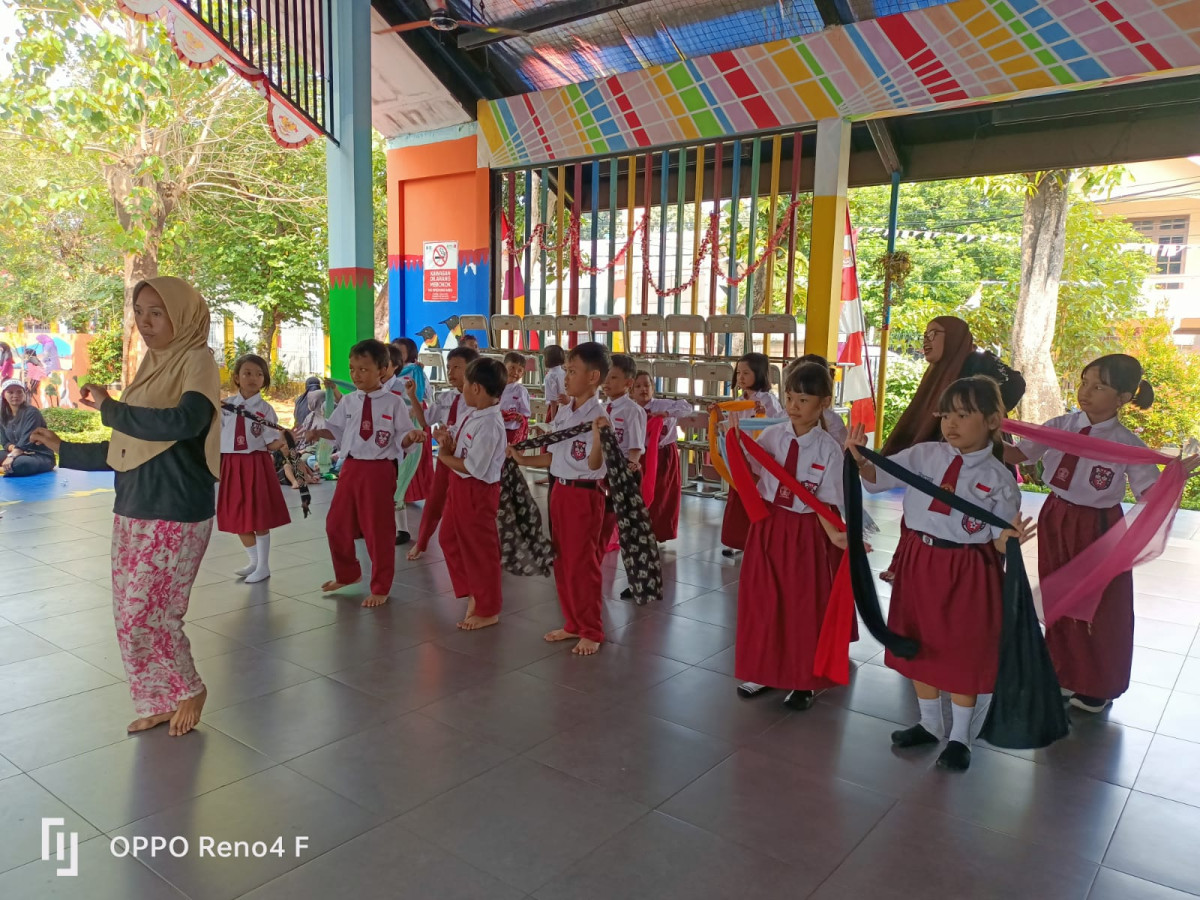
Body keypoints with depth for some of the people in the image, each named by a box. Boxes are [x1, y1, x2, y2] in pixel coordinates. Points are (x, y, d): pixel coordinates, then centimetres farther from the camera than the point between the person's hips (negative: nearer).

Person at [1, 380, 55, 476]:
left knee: (16, 464, -37)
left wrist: (11, 456, -36)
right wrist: (15, 448, -14)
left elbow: (26, 439, -22)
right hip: (19, 454, 7)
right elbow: (5, 442, 10)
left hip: (41, 457, -7)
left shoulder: (31, 412, -10)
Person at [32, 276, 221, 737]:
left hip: (175, 514, -7)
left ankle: (189, 690, 24)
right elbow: (126, 450, 19)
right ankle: (159, 702, 29)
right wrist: (64, 449, 19)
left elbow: (184, 422, -31)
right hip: (132, 511, 8)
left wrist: (110, 407, -19)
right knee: (131, 615, 12)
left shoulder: (196, 360, -10)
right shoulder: (151, 367, 12)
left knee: (146, 615, -1)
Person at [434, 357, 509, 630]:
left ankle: (488, 610, 21)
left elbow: (473, 467, -25)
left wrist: (444, 456, -12)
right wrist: (447, 441, -10)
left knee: (480, 549, 4)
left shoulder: (489, 424, -25)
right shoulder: (471, 413, 4)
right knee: (451, 539, 21)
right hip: (460, 486, 10)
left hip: (478, 491, -10)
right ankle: (472, 593, 37)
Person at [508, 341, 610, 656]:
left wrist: (598, 437, -38)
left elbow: (594, 465, -22)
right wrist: (522, 459, 9)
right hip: (560, 491, 8)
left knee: (582, 564, 1)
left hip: (585, 494, -8)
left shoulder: (597, 415, -17)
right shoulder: (563, 412, 7)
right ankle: (573, 624, 31)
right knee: (562, 562, 15)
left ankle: (591, 632, 17)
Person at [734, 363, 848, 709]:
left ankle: (805, 681, 29)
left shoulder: (829, 449, -11)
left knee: (804, 605, 10)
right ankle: (763, 670, 32)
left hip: (804, 532, -3)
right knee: (762, 600, 12)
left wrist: (834, 535, -23)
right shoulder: (770, 436, -3)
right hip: (768, 525, 3)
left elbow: (824, 501, -9)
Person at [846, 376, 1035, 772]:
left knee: (964, 652, 10)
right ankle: (930, 723, 39)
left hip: (967, 570, -3)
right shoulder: (924, 454, -2)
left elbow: (998, 540, -7)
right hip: (919, 561, 4)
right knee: (920, 645, 16)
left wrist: (1010, 538, -30)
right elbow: (877, 480, -1)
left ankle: (959, 737, 32)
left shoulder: (998, 478, -10)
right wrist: (860, 458, -20)